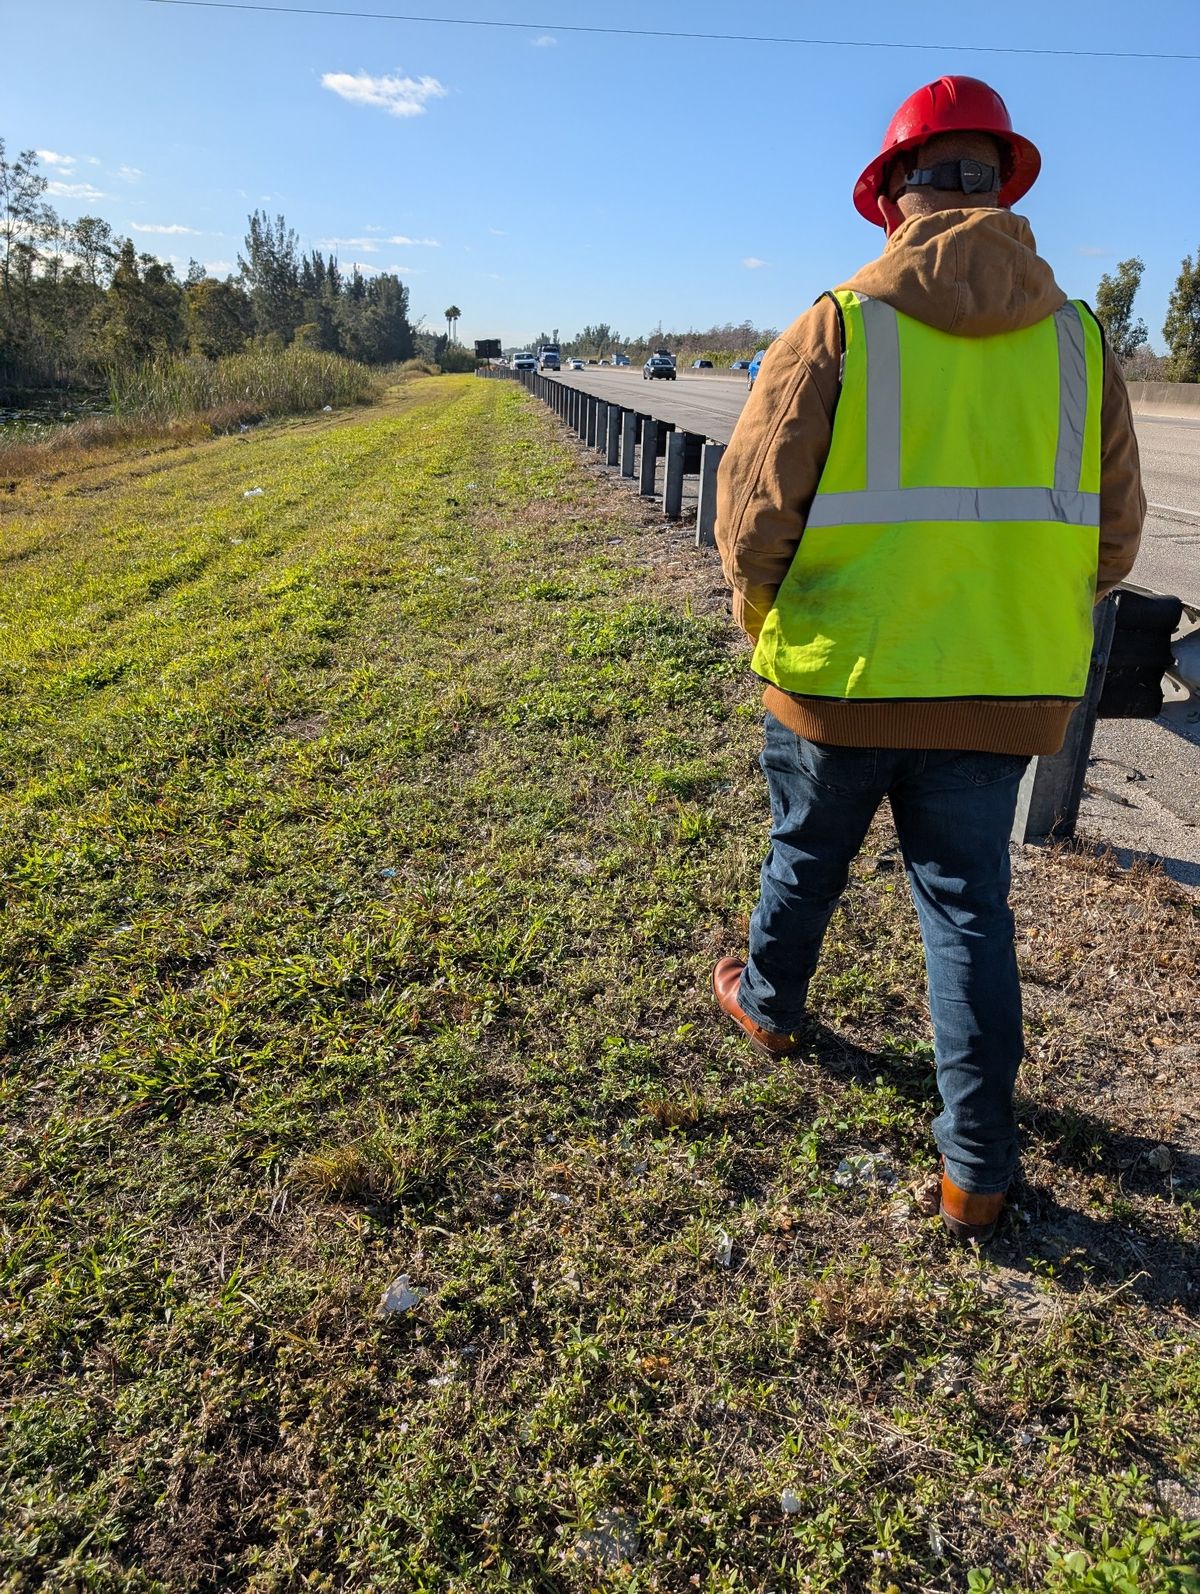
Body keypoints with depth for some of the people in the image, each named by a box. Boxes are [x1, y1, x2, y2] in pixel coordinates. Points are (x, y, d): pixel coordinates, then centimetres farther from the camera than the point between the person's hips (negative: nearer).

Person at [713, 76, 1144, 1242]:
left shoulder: (835, 332, -9)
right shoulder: (1077, 342, 0)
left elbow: (752, 513, -9)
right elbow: (1112, 539, 4)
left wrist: (767, 622, 10)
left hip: (838, 680, -2)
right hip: (1002, 694, 2)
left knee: (804, 859, 21)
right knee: (967, 904, 13)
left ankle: (769, 1006, 47)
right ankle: (977, 1167, 18)